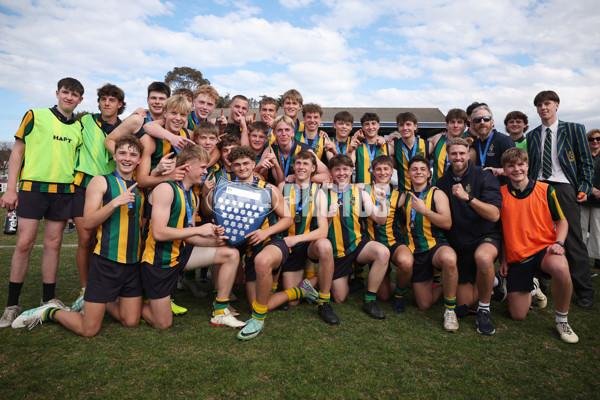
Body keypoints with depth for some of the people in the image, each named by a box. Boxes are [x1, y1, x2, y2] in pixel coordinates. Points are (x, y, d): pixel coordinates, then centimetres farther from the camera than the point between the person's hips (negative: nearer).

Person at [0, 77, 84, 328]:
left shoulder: (79, 128, 13)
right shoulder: (35, 116, 3)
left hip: (64, 191, 3)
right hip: (33, 187, -3)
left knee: (53, 245, 7)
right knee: (24, 244, -3)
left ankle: (49, 299, 17)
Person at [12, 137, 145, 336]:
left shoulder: (139, 188, 11)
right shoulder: (101, 181, -4)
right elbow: (87, 222, -14)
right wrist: (115, 202, -24)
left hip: (133, 263, 5)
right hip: (106, 261, -5)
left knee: (131, 321, 7)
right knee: (89, 329, 0)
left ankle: (101, 302, 32)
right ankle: (49, 312, 26)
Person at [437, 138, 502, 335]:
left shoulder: (484, 176, -8)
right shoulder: (443, 182, 4)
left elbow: (494, 214, -21)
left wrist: (468, 197, -32)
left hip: (486, 237, -4)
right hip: (459, 244, 4)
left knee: (483, 257, -42)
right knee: (462, 306, 5)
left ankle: (484, 310, -17)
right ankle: (489, 284, 37)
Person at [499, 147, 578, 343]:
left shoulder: (545, 190, 1)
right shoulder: (501, 194, 2)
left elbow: (562, 221, 7)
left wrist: (559, 242, -13)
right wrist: (503, 259, 7)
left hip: (544, 249, -1)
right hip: (516, 257, 1)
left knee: (560, 268, -40)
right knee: (517, 315, 0)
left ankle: (562, 320, -12)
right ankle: (530, 288, 37)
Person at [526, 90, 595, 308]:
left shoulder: (574, 129, 8)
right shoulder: (532, 135, 17)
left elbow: (586, 162, 6)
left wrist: (584, 188, -4)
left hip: (564, 188, -3)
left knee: (573, 241, -4)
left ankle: (584, 293, 5)